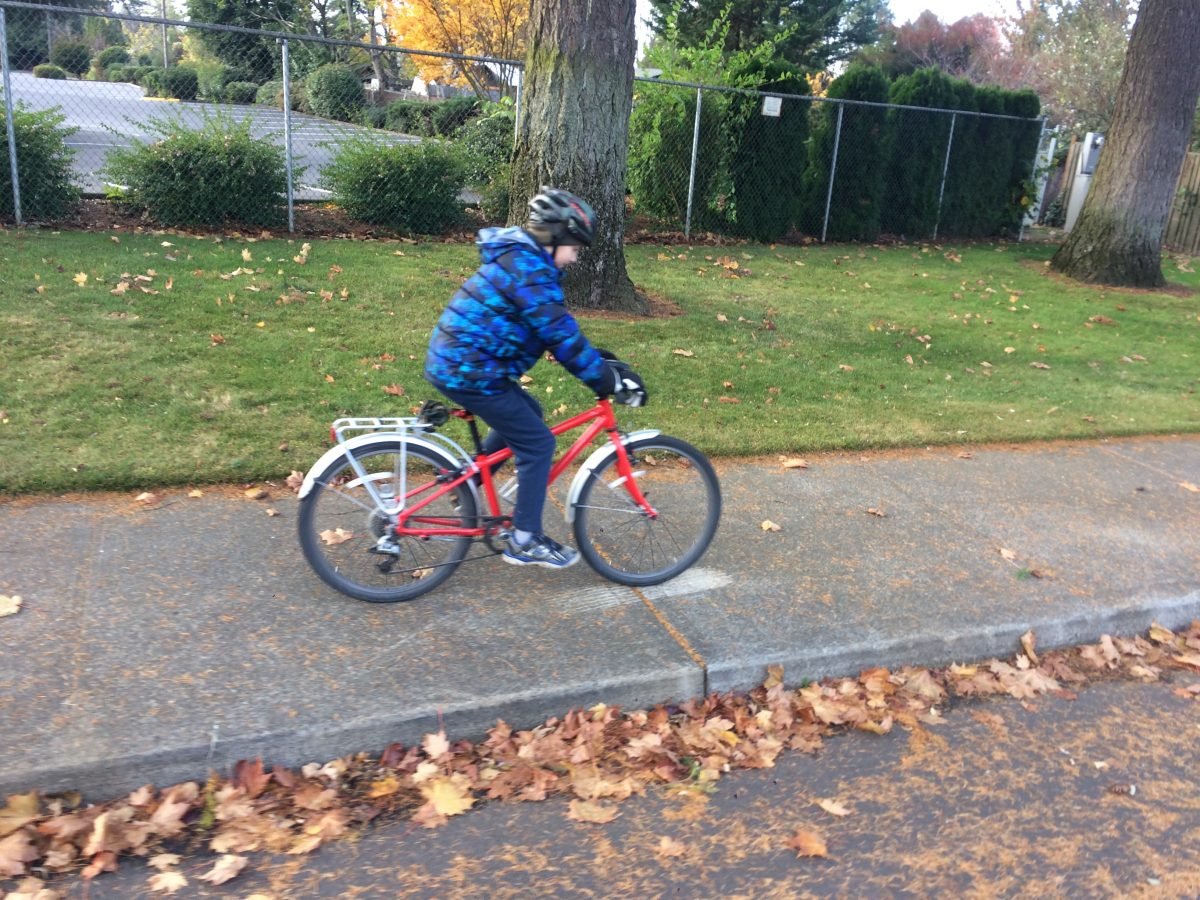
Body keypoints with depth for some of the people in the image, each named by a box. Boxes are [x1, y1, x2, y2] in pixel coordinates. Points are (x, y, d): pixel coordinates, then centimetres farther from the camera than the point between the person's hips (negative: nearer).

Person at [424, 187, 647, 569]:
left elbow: (559, 328, 18)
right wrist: (609, 382, -16)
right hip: (467, 370, -10)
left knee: (524, 413, 24)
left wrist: (603, 361, 14)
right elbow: (561, 336, -22)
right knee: (537, 442, -3)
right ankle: (525, 542, 6)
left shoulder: (522, 259, 15)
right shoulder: (528, 268, -18)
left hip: (454, 361, 10)